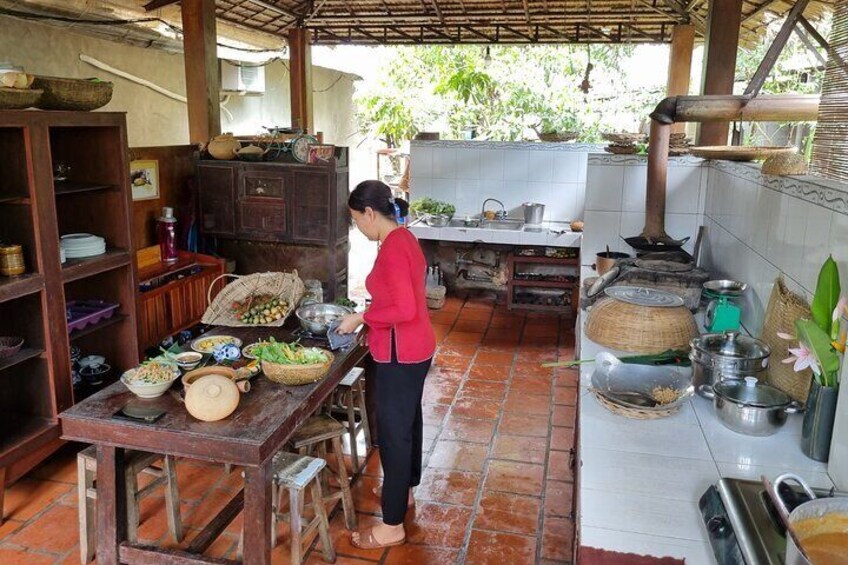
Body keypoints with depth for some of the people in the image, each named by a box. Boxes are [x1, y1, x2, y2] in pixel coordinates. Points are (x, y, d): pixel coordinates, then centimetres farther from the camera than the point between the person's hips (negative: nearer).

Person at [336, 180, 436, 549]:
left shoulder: (392, 248, -22)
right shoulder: (403, 239, 8)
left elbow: (403, 310, -27)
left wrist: (361, 318, -16)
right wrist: (371, 321, 14)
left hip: (401, 354, -10)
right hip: (414, 349, 10)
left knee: (393, 432, 0)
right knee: (408, 421, 23)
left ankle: (392, 526, 14)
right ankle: (404, 490, 43)